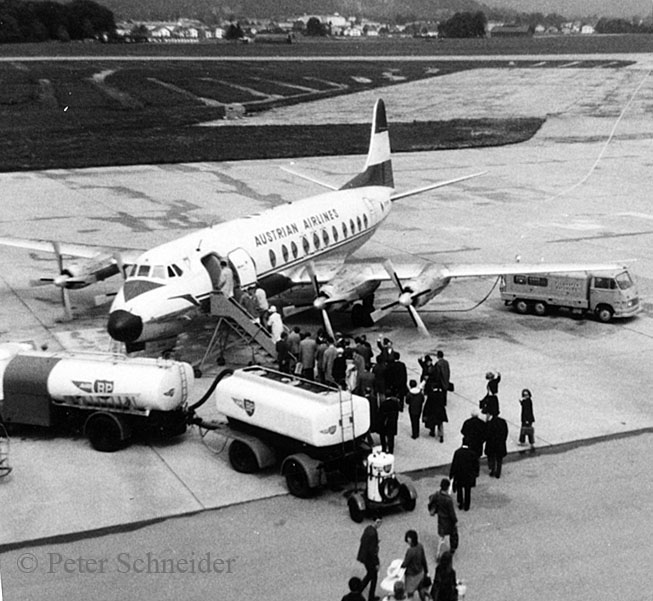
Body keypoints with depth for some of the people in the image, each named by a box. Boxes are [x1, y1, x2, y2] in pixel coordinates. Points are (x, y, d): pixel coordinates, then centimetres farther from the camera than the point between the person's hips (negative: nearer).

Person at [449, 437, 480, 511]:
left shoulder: (457, 452, -20)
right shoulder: (473, 453, -17)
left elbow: (453, 464, -13)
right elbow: (476, 465, -6)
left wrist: (451, 474, -1)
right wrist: (476, 474, 11)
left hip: (459, 475, -1)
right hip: (469, 475, 1)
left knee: (459, 489, 22)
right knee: (467, 491, 17)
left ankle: (460, 504, 28)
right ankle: (466, 506, 28)